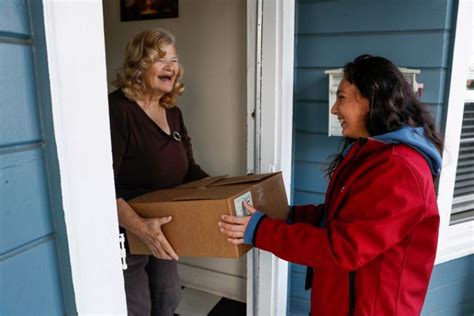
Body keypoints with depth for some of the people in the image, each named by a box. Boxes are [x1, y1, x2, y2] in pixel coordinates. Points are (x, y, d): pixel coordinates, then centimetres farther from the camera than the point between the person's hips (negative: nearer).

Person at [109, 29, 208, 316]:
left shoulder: (172, 111, 1)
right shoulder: (117, 110, -24)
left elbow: (189, 169, 5)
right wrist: (140, 227, -42)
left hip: (162, 231, 7)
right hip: (125, 236, -7)